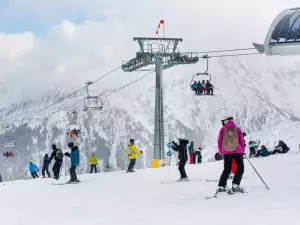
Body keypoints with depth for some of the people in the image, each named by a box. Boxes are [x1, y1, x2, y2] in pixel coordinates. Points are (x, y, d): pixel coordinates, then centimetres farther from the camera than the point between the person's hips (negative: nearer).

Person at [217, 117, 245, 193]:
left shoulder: (223, 129, 6)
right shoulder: (237, 129, 3)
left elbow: (219, 141, 6)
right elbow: (241, 141, 4)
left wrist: (221, 151, 15)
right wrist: (243, 151, 13)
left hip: (226, 152, 2)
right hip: (237, 151, -2)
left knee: (226, 169, 11)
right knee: (240, 168, 8)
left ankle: (221, 186, -1)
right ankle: (235, 185, -7)